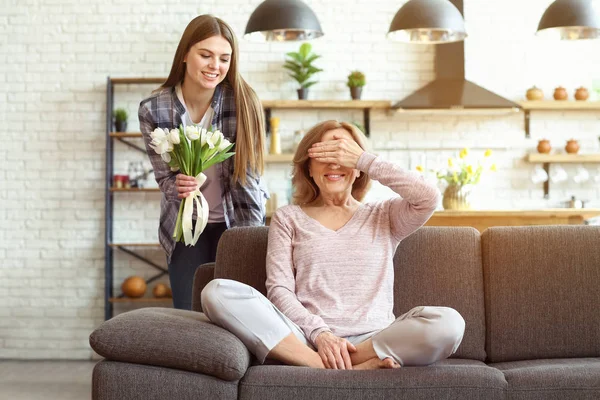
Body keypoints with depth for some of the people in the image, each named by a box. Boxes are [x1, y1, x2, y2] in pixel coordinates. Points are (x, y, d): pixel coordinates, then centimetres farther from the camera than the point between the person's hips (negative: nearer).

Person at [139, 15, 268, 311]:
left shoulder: (243, 102, -17)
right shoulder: (153, 110, -14)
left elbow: (247, 174, -13)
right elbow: (164, 176, -6)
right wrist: (178, 187, -28)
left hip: (235, 221, -1)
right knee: (187, 315, 4)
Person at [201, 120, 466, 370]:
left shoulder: (383, 217, 19)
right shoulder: (288, 218, 16)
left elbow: (429, 198, -2)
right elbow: (279, 289, 4)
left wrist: (363, 159, 0)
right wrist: (320, 333, -13)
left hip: (371, 340, 0)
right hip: (304, 339, 1)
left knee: (448, 323, -30)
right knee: (217, 291, -26)